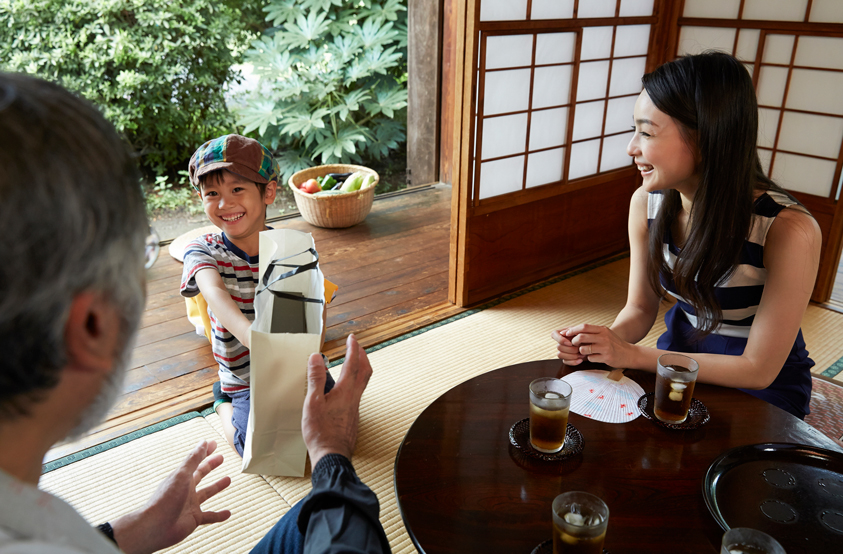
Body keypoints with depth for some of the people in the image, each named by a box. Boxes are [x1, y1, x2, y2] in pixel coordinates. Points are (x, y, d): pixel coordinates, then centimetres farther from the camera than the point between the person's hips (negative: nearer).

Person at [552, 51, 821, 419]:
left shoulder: (788, 230, -27)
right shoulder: (647, 203, -12)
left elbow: (758, 369, -21)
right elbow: (640, 308, 0)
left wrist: (632, 355, -25)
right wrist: (603, 341, -22)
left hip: (762, 389, -4)